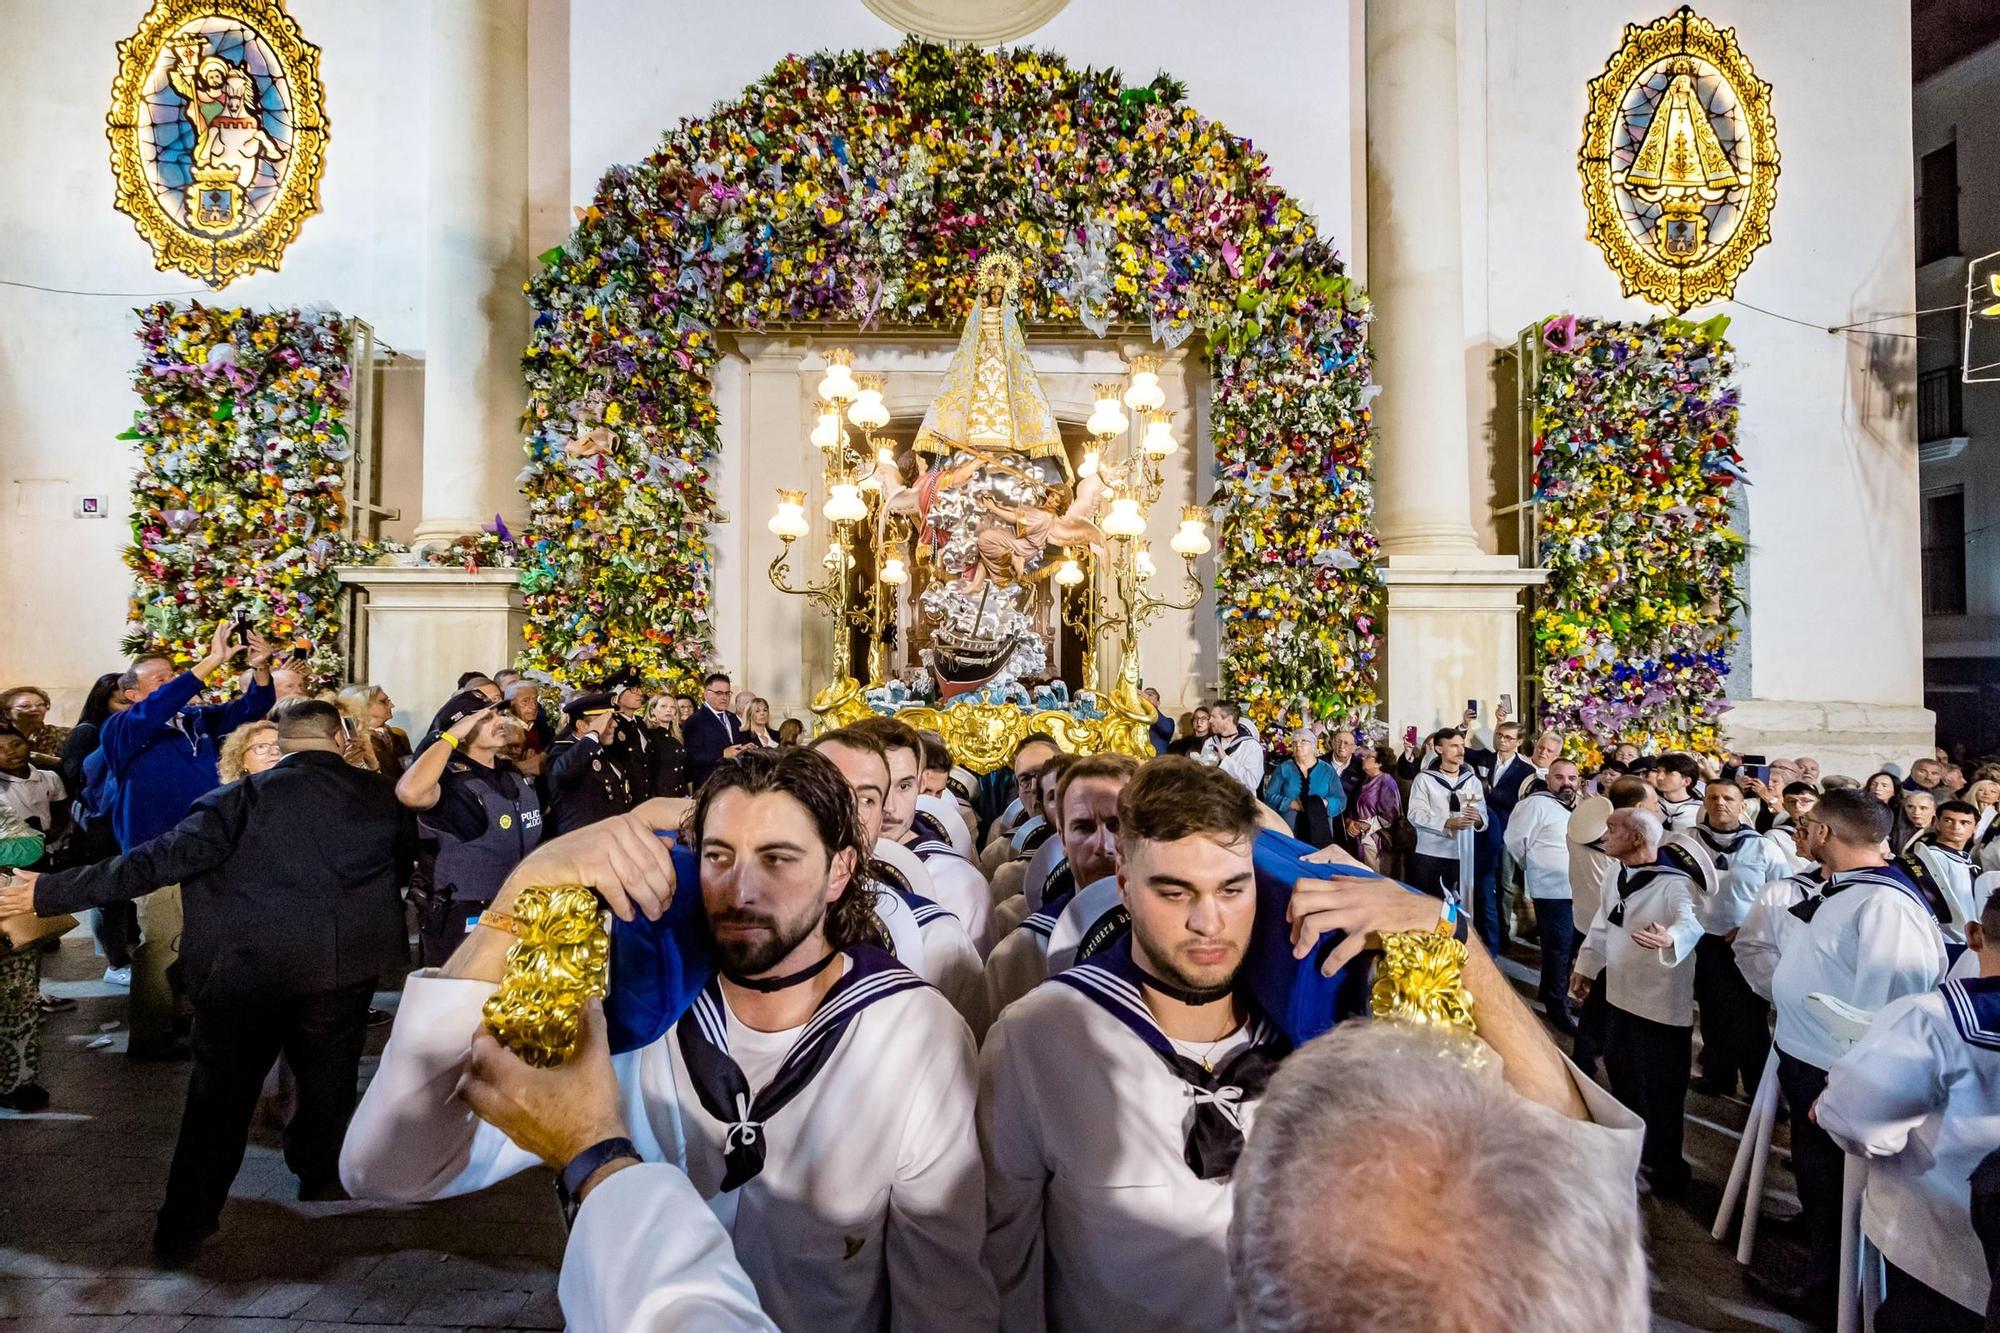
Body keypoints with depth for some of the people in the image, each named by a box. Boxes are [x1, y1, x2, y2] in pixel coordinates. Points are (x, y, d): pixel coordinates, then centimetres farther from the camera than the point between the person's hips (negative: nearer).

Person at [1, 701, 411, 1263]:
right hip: (344, 970, 1)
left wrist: (51, 892, -11)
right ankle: (317, 1175, 39)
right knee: (327, 1081, 22)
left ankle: (182, 1228, 17)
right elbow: (405, 863, 13)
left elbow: (163, 858, -15)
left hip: (245, 970, -1)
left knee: (219, 1098, 12)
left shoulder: (247, 797, -8)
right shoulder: (382, 798, -2)